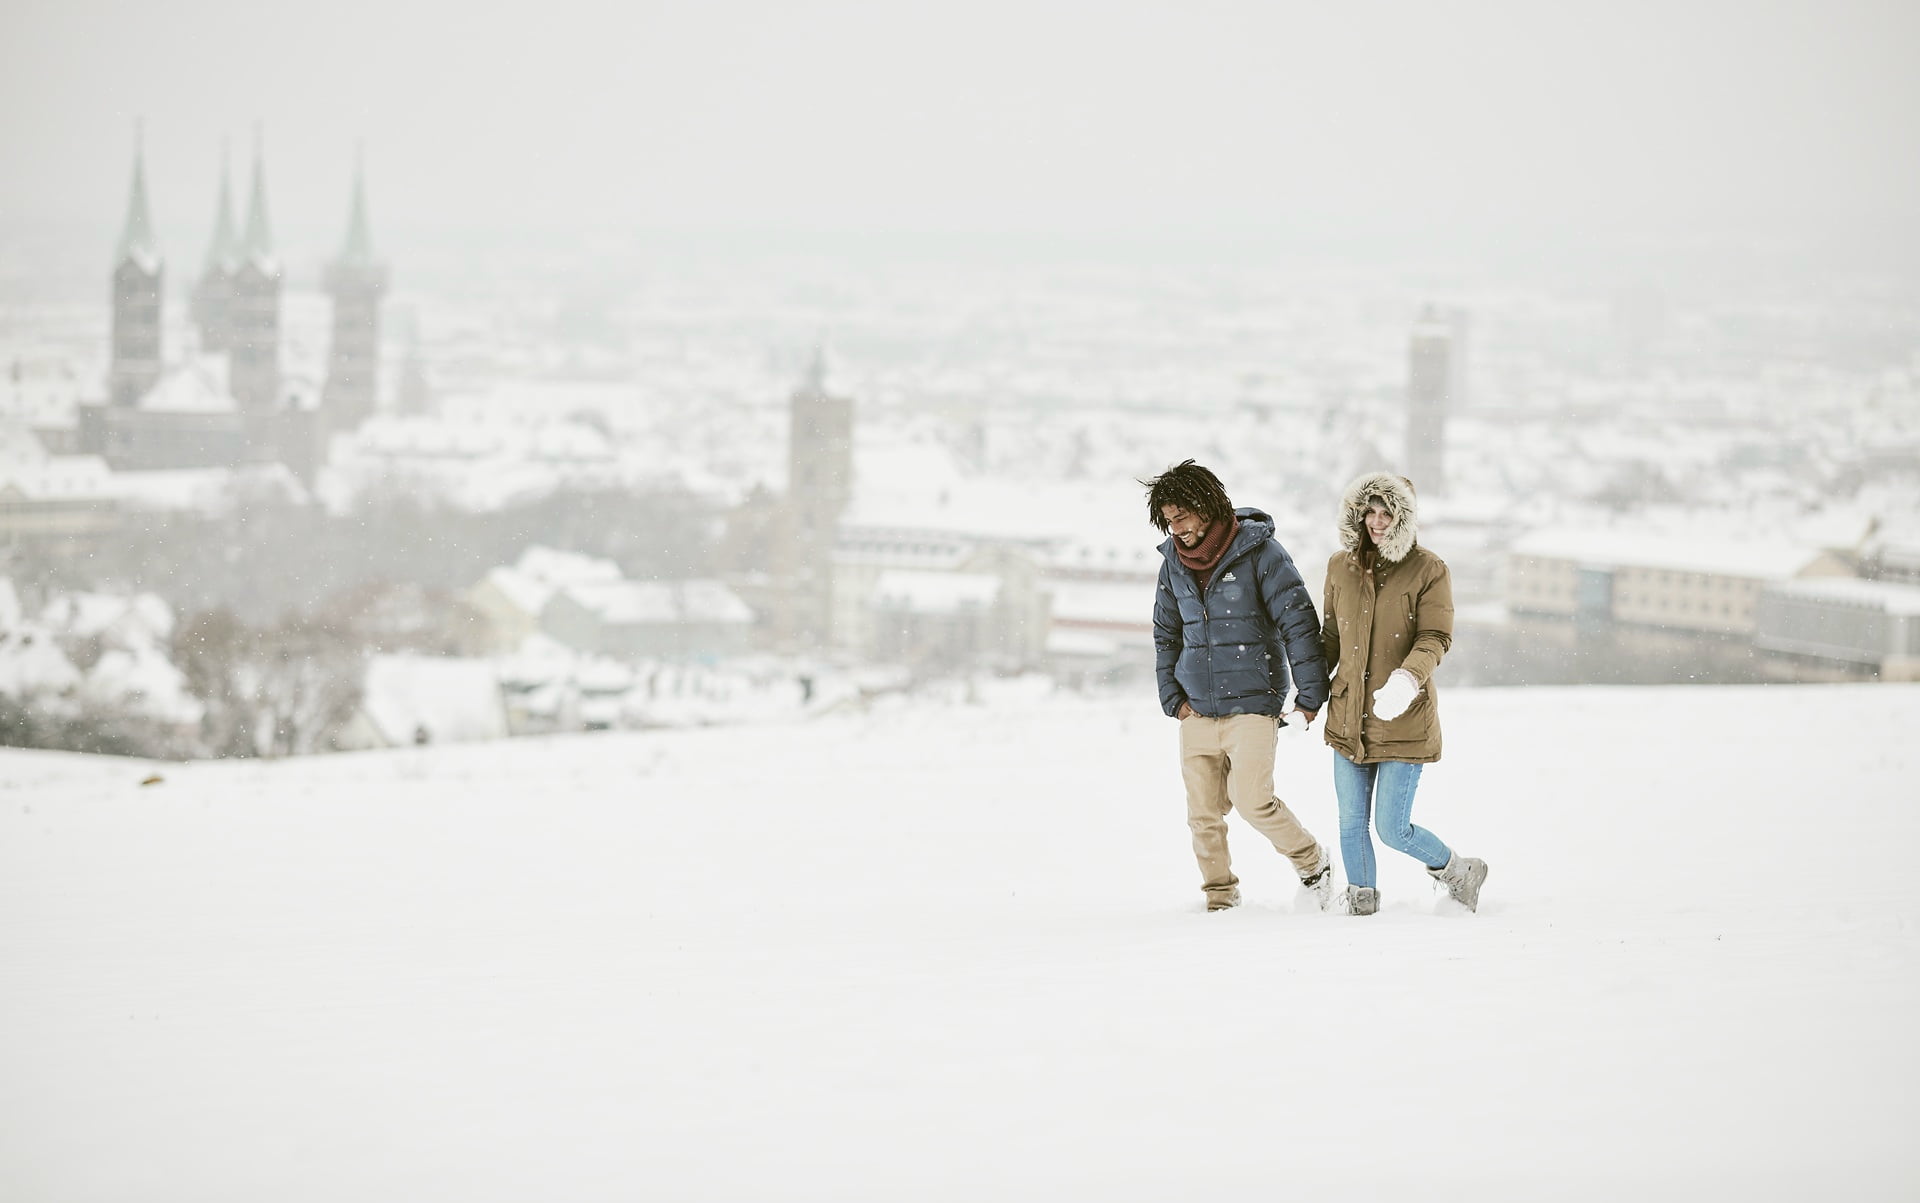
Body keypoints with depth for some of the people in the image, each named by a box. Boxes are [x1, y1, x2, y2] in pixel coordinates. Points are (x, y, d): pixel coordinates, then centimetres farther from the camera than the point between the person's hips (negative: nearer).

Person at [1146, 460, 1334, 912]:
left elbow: (1298, 621, -8)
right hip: (1198, 711, 5)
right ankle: (1220, 900, 13)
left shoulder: (1259, 551, -9)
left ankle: (1312, 862, 8)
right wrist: (1173, 698, 9)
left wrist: (1310, 696, -9)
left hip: (1252, 704, -5)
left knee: (1251, 798, -15)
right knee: (1203, 814, 1)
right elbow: (1166, 633, 19)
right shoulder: (1174, 561, 7)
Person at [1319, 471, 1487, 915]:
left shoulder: (1428, 570, -7)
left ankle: (1458, 871, 22)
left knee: (1392, 830, -5)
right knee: (1351, 825, 6)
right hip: (1349, 717, 4)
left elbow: (1435, 639, -15)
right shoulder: (1341, 567, 6)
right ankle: (1361, 904, 25)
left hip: (1404, 720, -4)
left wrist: (1407, 680, -34)